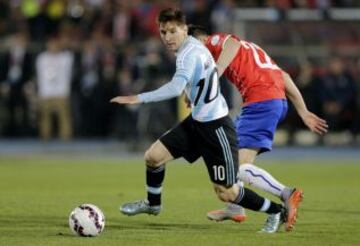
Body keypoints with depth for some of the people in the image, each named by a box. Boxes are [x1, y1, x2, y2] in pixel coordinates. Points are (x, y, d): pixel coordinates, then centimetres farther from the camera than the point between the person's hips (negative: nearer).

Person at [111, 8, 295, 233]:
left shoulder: (189, 53, -23)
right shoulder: (193, 46, 6)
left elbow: (176, 88, -38)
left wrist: (139, 98, -40)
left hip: (215, 127, -9)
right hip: (197, 121, 9)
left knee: (226, 193, -2)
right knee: (153, 156, 3)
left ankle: (277, 212, 15)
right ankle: (153, 204, 28)